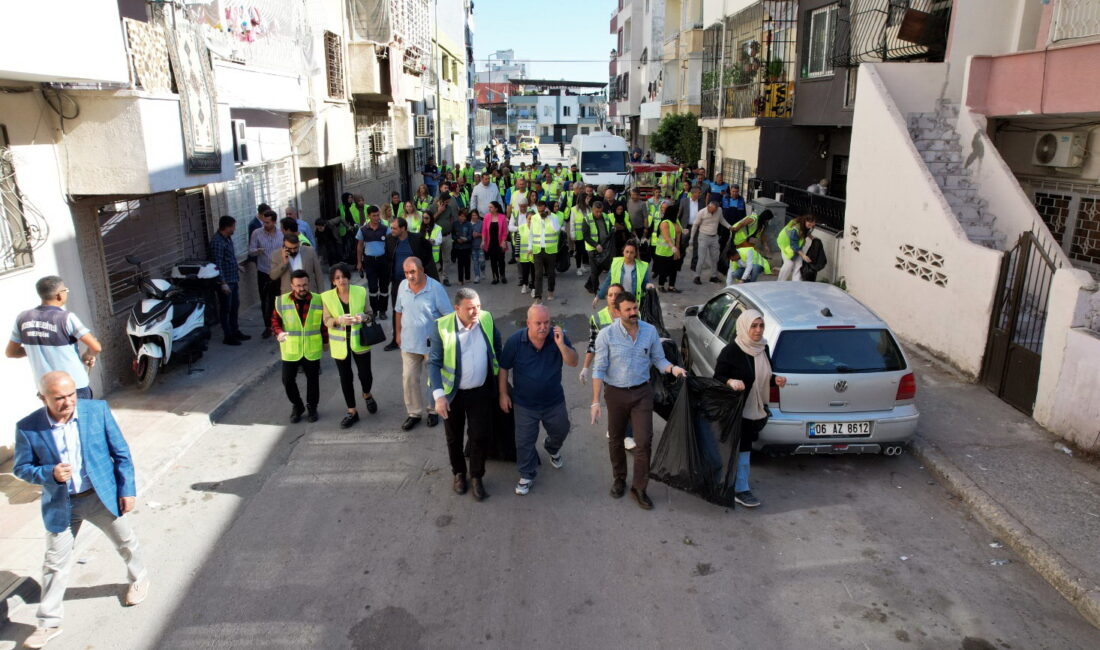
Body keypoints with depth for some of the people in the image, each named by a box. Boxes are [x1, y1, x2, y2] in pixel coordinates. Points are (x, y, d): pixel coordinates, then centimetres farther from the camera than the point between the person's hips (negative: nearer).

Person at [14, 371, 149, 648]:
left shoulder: (97, 410, -14)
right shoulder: (28, 428, -15)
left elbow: (121, 453, -6)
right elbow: (21, 468, -3)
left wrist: (127, 489, -6)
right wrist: (50, 474, -24)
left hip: (102, 495, 0)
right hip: (60, 505, 0)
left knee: (125, 542, 19)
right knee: (55, 563, 9)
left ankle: (139, 578, 47)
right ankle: (48, 622, 26)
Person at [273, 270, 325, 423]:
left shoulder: (319, 300, -7)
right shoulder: (281, 301, -9)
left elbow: (325, 322, 4)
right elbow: (275, 319, 1)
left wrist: (325, 341, 7)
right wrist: (278, 332, -18)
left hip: (312, 350, 0)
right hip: (290, 350, 0)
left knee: (313, 379, 13)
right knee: (288, 380, 5)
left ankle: (311, 407, 34)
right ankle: (297, 406, 29)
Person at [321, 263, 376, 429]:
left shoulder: (361, 291, -8)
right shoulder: (326, 297, -9)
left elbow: (370, 314, 0)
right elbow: (326, 321, -8)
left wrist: (364, 317, -24)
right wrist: (339, 320, -29)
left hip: (359, 341, 0)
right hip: (340, 343, 0)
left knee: (365, 375, 4)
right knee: (345, 378, 9)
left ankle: (367, 395, 39)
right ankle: (352, 412, 25)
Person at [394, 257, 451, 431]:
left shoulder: (436, 288, -19)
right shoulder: (403, 286, -5)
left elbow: (448, 315, -14)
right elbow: (399, 311, 9)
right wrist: (398, 333, 12)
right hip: (409, 343, 4)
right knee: (409, 378, 10)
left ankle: (433, 410, 33)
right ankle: (414, 413, 27)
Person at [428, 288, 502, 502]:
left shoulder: (487, 319, -9)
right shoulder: (442, 326, -19)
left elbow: (497, 346, 8)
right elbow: (434, 363, -16)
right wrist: (438, 395, -24)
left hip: (481, 391, 2)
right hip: (452, 393, -2)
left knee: (480, 436, 6)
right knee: (454, 437, 16)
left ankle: (476, 477, 27)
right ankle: (459, 473, 40)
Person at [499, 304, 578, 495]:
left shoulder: (558, 337, -18)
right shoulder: (515, 341, -19)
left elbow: (573, 363, -21)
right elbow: (503, 368, -7)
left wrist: (561, 344, -37)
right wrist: (503, 394, -4)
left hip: (554, 401, 2)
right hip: (525, 404, -2)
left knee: (560, 431, 25)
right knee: (524, 441, 9)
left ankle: (552, 449, 59)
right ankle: (527, 475, 32)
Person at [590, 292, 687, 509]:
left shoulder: (650, 331, -6)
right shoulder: (606, 335, -14)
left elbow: (658, 359, 4)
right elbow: (599, 370, -12)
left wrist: (673, 368, -18)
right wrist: (595, 401, -16)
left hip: (642, 393, 1)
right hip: (616, 394, -1)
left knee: (644, 441, -2)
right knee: (616, 440, 15)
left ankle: (639, 488, 14)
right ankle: (619, 479, 38)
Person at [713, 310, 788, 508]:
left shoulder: (763, 349, 4)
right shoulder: (731, 351, -18)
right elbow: (717, 377, -14)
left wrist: (775, 380, -4)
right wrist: (730, 382, -34)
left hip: (756, 408, 7)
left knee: (743, 446, 18)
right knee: (742, 449, -1)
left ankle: (734, 485, 34)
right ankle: (740, 490, 10)